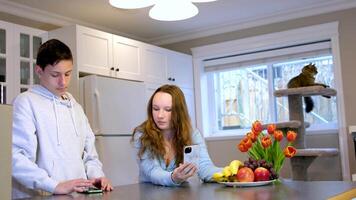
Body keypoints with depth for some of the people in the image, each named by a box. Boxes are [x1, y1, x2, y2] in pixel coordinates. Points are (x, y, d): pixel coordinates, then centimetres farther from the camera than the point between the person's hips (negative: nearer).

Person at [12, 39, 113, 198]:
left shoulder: (75, 106, 17)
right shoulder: (26, 102, -3)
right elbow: (16, 157, -14)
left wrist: (97, 175, 2)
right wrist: (55, 186, -21)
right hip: (41, 195, -5)